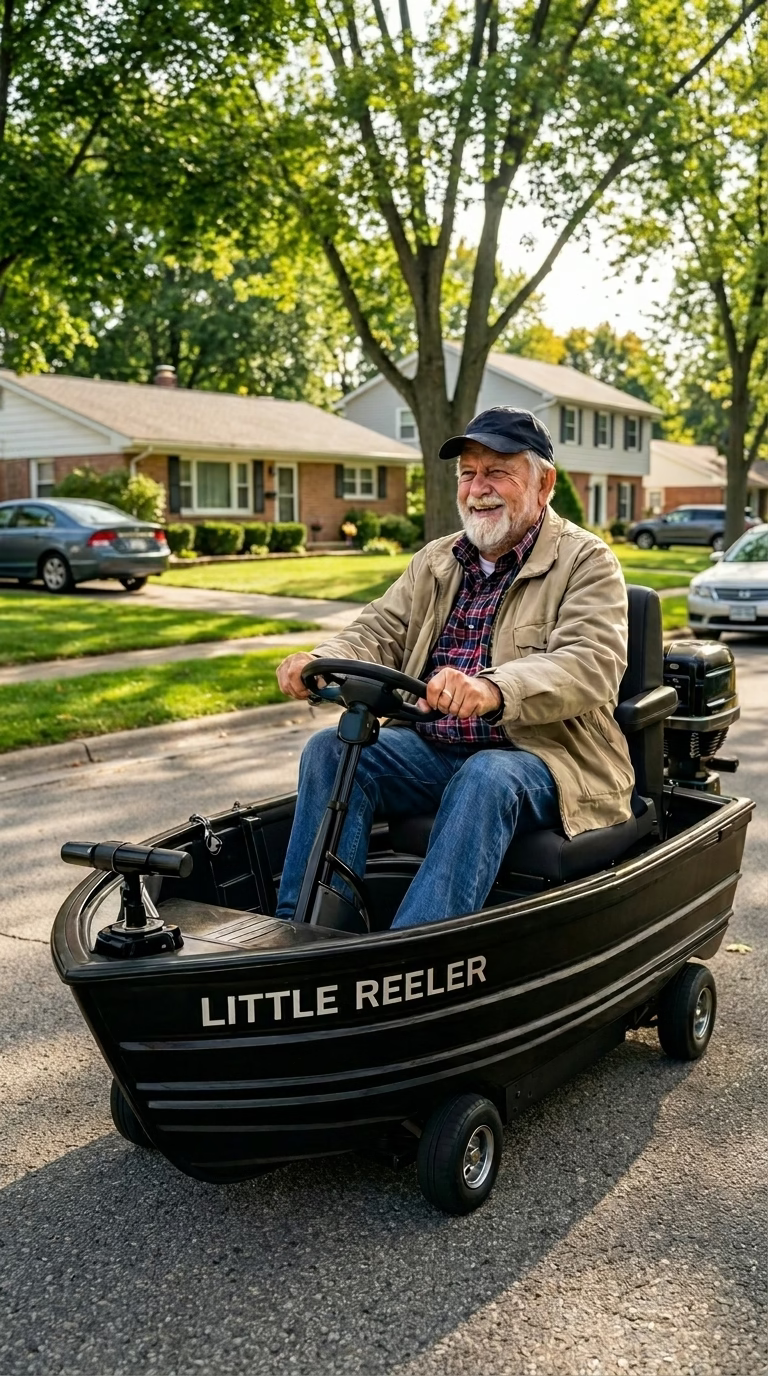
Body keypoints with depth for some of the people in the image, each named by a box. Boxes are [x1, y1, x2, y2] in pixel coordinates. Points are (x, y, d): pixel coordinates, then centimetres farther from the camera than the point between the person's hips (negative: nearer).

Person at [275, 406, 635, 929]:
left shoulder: (586, 561, -3)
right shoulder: (434, 562, 17)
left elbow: (592, 664, -20)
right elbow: (379, 635, 9)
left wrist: (493, 690, -41)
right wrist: (320, 663, -17)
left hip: (544, 757, -5)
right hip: (432, 748, 6)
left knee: (485, 778, -37)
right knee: (331, 749, -16)